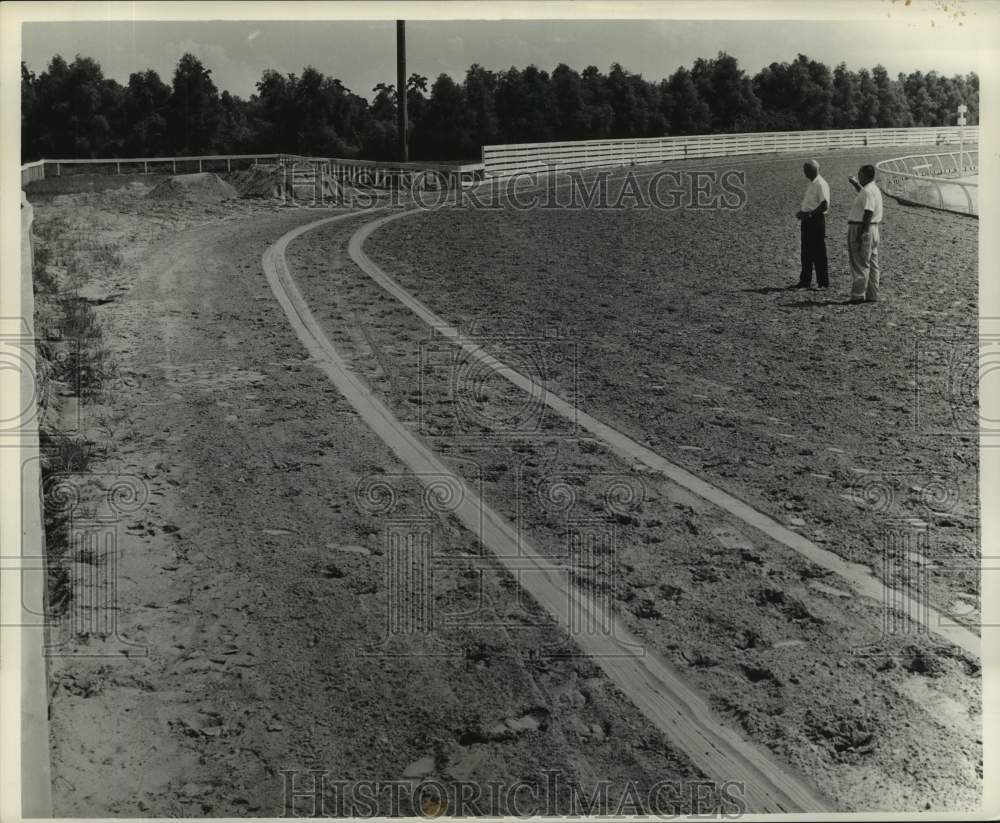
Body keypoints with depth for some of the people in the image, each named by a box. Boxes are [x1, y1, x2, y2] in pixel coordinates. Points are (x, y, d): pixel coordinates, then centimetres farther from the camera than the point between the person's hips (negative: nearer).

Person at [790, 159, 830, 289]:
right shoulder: (810, 184, 15)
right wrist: (802, 212, 6)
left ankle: (823, 282, 2)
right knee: (806, 252, 11)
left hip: (817, 220, -9)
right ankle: (805, 281, 17)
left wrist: (810, 214, -20)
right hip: (807, 220, 9)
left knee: (819, 253, -4)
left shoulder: (821, 185, -14)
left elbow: (824, 205, -20)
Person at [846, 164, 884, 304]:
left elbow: (868, 215, -23)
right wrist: (855, 184, 40)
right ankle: (872, 295, 13)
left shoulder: (868, 192, -17)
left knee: (860, 264, -8)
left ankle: (858, 295, -7)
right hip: (872, 229, 10)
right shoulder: (873, 189, 15)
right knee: (872, 264, 10)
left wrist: (860, 234, -24)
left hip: (862, 229, -10)